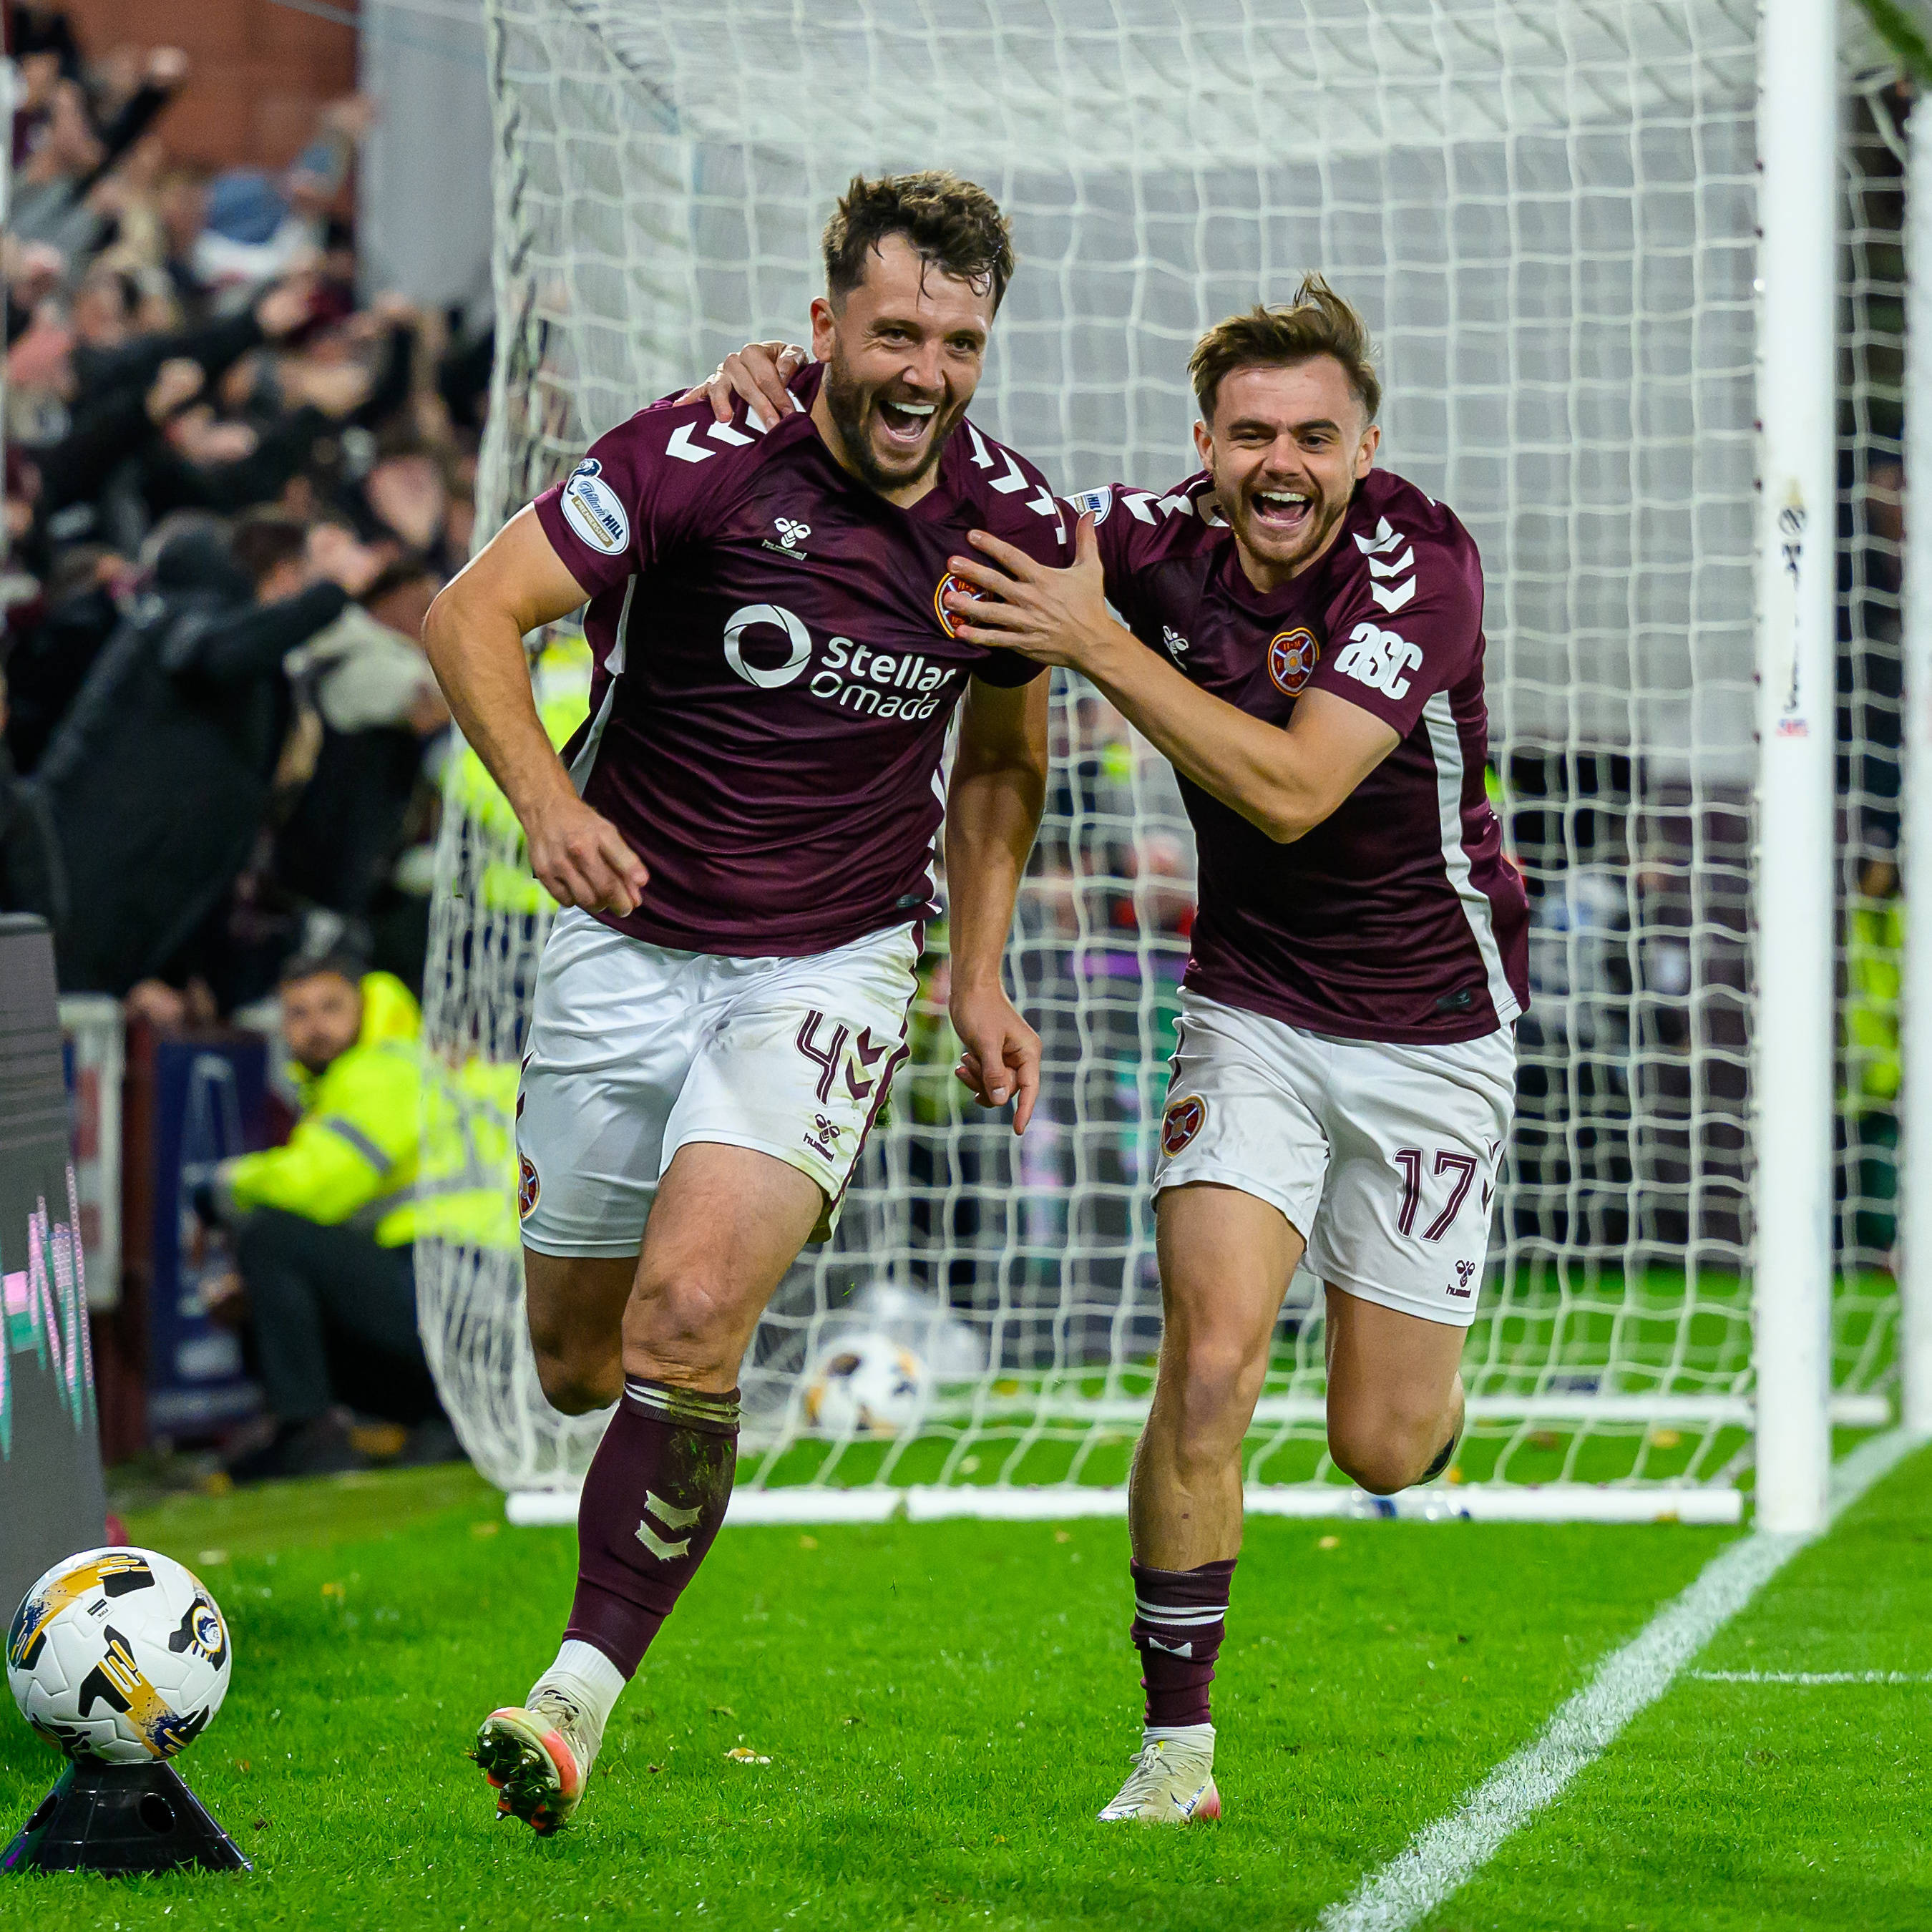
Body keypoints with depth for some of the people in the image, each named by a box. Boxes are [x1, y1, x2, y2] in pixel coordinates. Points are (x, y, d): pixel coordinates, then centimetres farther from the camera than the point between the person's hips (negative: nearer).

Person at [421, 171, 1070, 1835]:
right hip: (629, 941, 0)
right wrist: (548, 800, -31)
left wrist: (980, 978, 9)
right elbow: (477, 613, -16)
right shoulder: (699, 463, -15)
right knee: (576, 1362, 10)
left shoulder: (1017, 527, -4)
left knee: (690, 1319, -23)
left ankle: (585, 1686, -14)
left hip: (833, 964, 0)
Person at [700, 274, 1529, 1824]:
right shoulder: (1160, 538, -10)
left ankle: (1428, 1381, 42)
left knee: (1383, 1447, 2)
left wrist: (1096, 641, -33)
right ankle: (1178, 1750, -8)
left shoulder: (1421, 560, -22)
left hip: (1434, 1028, -2)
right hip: (1251, 1010, 2)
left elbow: (1293, 789, -30)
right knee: (1211, 1355, -18)